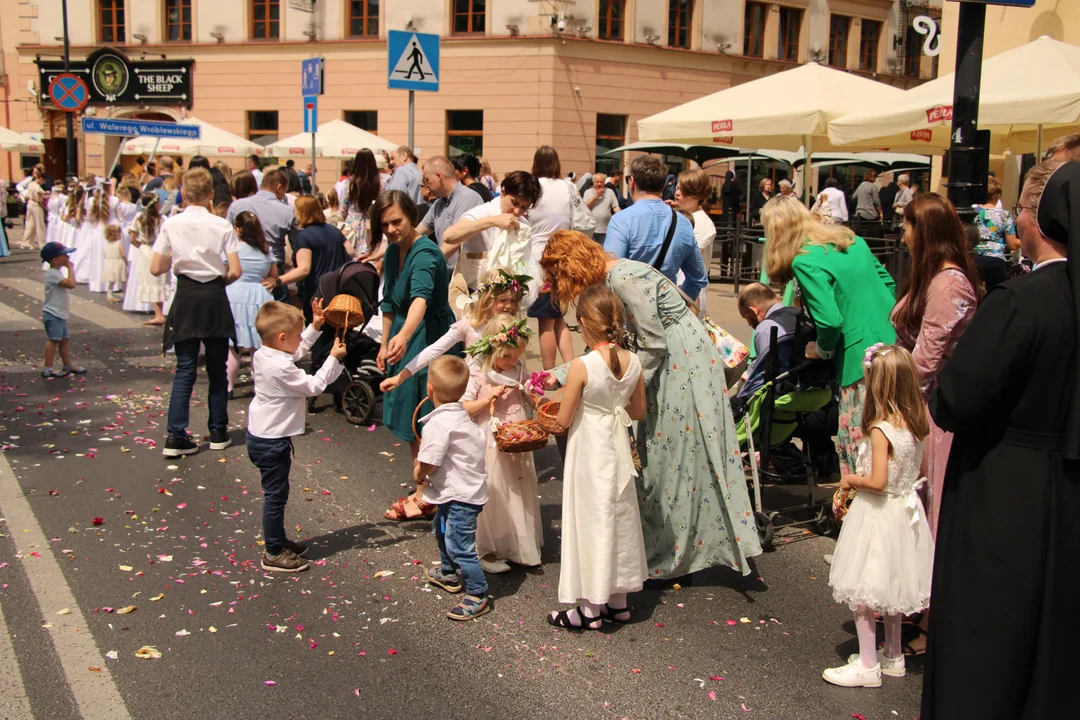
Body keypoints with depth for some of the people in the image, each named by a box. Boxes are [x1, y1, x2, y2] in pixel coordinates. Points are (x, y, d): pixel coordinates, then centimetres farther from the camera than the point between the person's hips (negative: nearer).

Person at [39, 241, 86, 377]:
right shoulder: (53, 274, -20)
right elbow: (71, 284, -31)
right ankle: (48, 369, -4)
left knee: (64, 340, 16)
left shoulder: (57, 272, 14)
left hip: (60, 315, 11)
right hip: (53, 315, -11)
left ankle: (68, 365, 25)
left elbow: (69, 286, 23)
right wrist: (70, 268, -23)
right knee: (53, 340, -8)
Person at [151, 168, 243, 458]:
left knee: (185, 369, 6)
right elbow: (235, 271, -11)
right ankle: (218, 432, 19)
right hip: (215, 298, -1)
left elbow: (156, 269, -5)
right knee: (217, 368, 12)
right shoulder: (222, 225, -6)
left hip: (186, 298, 1)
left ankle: (176, 436, -1)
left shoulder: (171, 224, -4)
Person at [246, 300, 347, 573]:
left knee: (276, 494, 21)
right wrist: (334, 358, -12)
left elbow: (296, 351, 19)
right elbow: (314, 386, -18)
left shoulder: (262, 355, 2)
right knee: (275, 495, 0)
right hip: (272, 442, -10)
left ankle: (279, 540, 34)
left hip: (260, 435, 10)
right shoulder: (281, 369, -27)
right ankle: (274, 554, 10)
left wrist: (314, 327, 14)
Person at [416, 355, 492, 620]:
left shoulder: (438, 424, -26)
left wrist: (419, 475, -2)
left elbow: (428, 464, -27)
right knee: (441, 527, 30)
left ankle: (478, 596, 4)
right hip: (459, 490, 11)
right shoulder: (460, 414, 4)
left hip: (461, 495, -11)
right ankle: (449, 573, 49)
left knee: (459, 545, -5)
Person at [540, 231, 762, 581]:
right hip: (668, 366, 10)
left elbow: (653, 344, -21)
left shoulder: (624, 278, -21)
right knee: (658, 456, 13)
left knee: (680, 459, -1)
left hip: (685, 365, -10)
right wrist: (558, 375, 11)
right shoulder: (609, 280, 9)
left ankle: (676, 559, 10)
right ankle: (659, 553, 23)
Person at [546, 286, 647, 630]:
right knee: (620, 517, 16)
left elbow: (563, 420, -14)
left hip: (589, 454, -6)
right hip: (618, 451, 6)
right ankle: (618, 600, 28)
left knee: (592, 521, 4)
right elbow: (639, 412, 7)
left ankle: (591, 608, 14)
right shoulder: (633, 362, -4)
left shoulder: (582, 366, -21)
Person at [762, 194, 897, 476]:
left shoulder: (805, 262, -12)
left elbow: (830, 321, -18)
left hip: (861, 362, -8)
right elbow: (887, 282, 19)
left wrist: (821, 350, 0)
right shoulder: (851, 240, 12)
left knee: (858, 446, 1)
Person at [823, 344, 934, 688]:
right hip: (905, 510, 8)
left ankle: (867, 666, 10)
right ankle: (893, 656, 32)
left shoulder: (880, 430, -23)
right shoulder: (918, 424, -1)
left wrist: (851, 479, -8)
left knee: (863, 590, 4)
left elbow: (877, 481, -26)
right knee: (891, 587, 20)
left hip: (878, 513, -8)